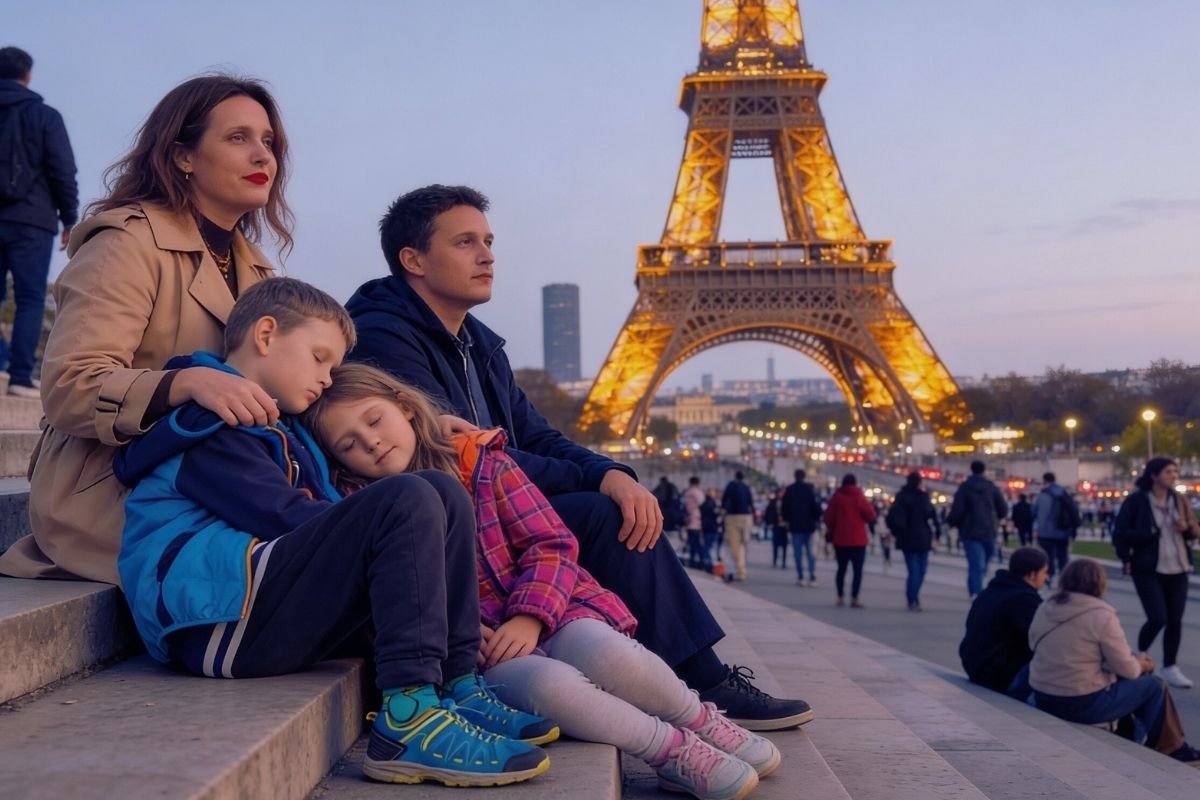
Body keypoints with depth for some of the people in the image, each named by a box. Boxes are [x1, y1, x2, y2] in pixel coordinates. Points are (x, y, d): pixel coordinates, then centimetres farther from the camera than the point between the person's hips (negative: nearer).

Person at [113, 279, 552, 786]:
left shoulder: (278, 432, 29)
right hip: (220, 623, -9)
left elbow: (328, 516, 21)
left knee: (442, 494, 2)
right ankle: (407, 718, -31)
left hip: (265, 624, 9)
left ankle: (456, 689, -7)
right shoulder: (207, 421, -1)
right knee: (408, 502, -23)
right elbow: (286, 517, -13)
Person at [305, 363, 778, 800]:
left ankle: (702, 723, -4)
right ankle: (675, 751, -14)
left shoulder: (481, 463, 5)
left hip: (548, 617, 1)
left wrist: (529, 617, -16)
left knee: (608, 655, -31)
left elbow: (551, 543, 0)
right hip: (476, 655, -1)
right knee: (549, 684, -33)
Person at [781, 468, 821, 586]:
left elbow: (785, 508, 3)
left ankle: (800, 577, -1)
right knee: (810, 552, 4)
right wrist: (817, 519, 6)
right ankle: (812, 577, -4)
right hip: (808, 525, 0)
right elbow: (816, 506, -6)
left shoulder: (789, 490, -1)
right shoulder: (810, 489, -4)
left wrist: (787, 519, 17)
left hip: (795, 525, 0)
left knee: (797, 552, 4)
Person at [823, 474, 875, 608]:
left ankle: (840, 597, 13)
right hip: (857, 540, -3)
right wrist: (871, 508, 13)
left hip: (840, 539, 3)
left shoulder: (836, 497, 2)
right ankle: (854, 599, -10)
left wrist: (830, 533, 17)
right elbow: (871, 516, -7)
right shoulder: (859, 497, -6)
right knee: (858, 569, -1)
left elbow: (829, 517, 2)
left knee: (841, 568, 14)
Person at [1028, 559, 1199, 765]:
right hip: (1083, 704, -7)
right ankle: (1171, 748, 30)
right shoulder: (1101, 616, -15)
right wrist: (1141, 665, 15)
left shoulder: (1044, 609, 3)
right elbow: (1127, 670, -10)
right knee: (1154, 685, 14)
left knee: (1118, 677, 29)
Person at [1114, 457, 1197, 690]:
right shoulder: (1136, 500, -10)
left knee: (1175, 620, 6)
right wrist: (1127, 559, -7)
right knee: (1157, 618, -12)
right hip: (1149, 569, -5)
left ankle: (1170, 668, 19)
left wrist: (1187, 527, -7)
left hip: (1177, 569, 5)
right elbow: (1120, 534, -7)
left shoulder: (1179, 500, 8)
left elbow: (1195, 532, 14)